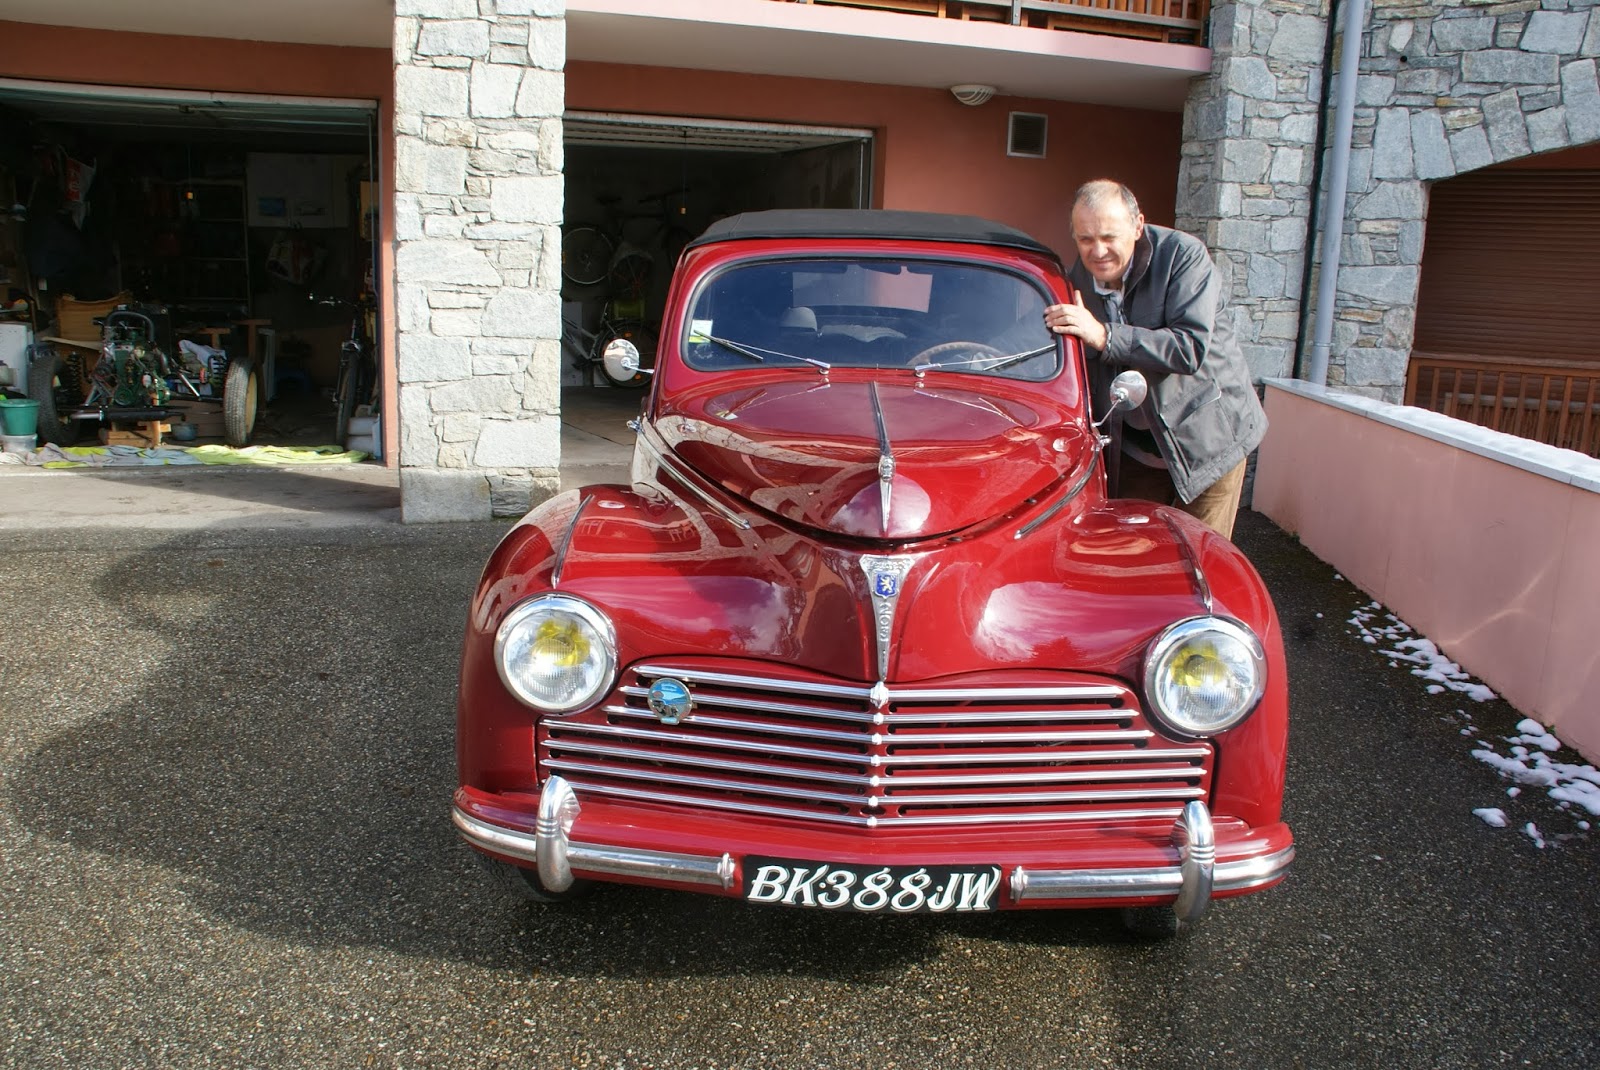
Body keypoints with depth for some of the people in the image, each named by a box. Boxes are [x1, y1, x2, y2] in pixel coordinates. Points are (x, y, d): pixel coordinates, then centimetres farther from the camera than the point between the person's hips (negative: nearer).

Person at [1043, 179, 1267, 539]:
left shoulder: (1183, 255, -18)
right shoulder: (1077, 282, -4)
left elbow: (1192, 349, -29)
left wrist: (1105, 336, -34)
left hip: (1206, 441, -4)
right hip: (1135, 447, 4)